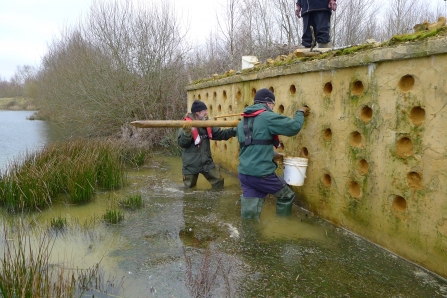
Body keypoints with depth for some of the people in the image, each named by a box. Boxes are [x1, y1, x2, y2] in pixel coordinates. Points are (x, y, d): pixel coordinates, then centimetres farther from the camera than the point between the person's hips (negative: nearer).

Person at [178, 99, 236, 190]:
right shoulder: (186, 125, -15)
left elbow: (220, 134, 3)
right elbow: (181, 143, -21)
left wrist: (234, 130, -7)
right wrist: (187, 132, -38)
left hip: (207, 162, 5)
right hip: (191, 164, -4)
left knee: (219, 181, 7)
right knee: (189, 188, 12)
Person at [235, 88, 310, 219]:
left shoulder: (242, 122, 17)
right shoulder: (267, 117, -9)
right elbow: (293, 127, -11)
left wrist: (272, 154, 25)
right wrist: (300, 113, 9)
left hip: (243, 172, 7)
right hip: (261, 174, -7)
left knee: (249, 211, 12)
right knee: (287, 195, 17)